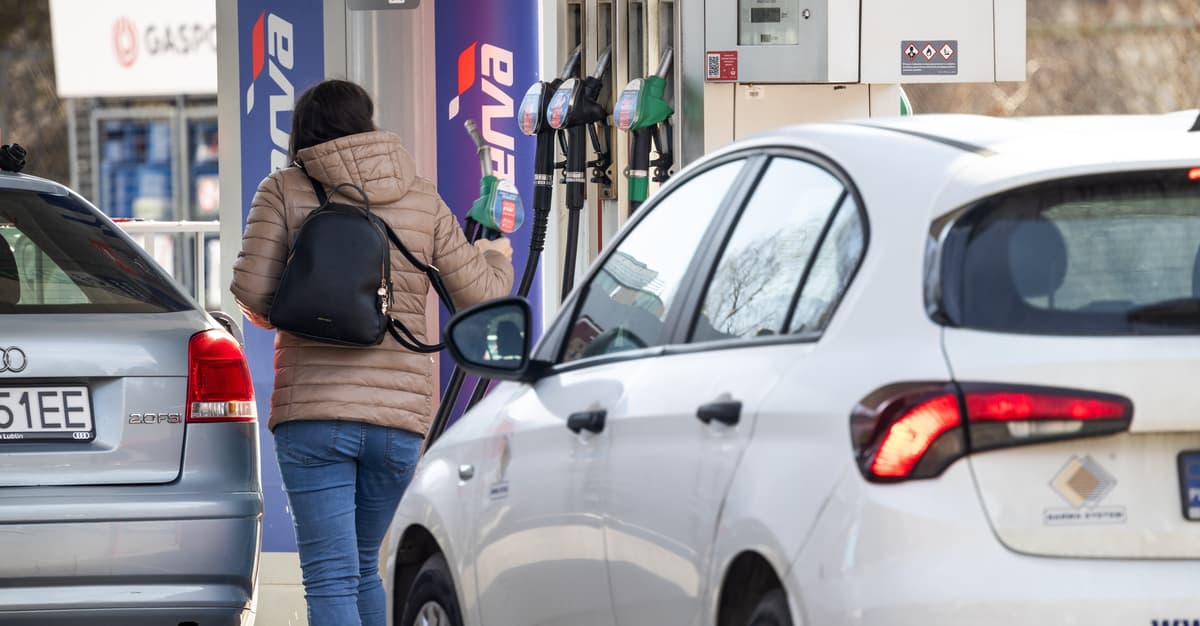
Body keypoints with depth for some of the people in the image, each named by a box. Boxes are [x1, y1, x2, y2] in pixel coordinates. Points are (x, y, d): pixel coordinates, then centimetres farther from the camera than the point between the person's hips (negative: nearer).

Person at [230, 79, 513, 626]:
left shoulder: (284, 192, 1)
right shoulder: (421, 199, 8)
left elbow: (252, 292, -8)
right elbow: (477, 295, 10)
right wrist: (496, 257, 33)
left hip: (312, 412, -3)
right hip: (400, 414, 3)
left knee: (331, 577, -6)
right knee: (364, 566, 20)